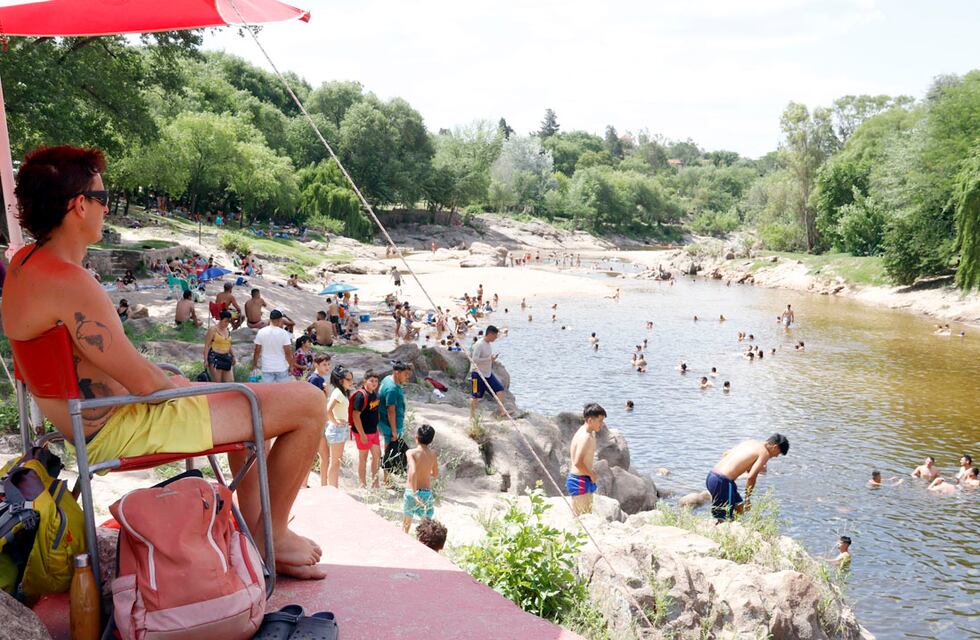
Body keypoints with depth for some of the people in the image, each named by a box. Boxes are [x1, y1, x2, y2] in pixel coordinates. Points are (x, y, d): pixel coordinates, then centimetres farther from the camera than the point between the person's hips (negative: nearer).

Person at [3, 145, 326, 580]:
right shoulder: (68, 282, -26)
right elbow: (143, 381, -24)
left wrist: (166, 380, 10)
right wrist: (177, 385, -2)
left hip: (94, 421, 11)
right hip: (120, 431, -11)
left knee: (245, 400, 30)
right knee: (307, 405, -11)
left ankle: (255, 538, 28)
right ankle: (273, 536, 10)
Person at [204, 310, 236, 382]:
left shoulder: (228, 330, 12)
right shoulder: (213, 330, -7)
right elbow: (207, 345, -8)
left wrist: (233, 355, 21)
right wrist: (206, 360, -14)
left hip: (226, 357, 7)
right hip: (215, 357, -7)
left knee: (231, 381, 2)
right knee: (216, 382, -6)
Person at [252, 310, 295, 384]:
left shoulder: (261, 332, -3)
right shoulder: (283, 333, -10)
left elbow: (257, 351, 0)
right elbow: (288, 352, -10)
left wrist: (254, 364, 13)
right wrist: (291, 365, 2)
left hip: (266, 368, 2)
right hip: (282, 368, -2)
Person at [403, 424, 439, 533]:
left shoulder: (411, 452, -13)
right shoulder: (433, 454, -1)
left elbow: (413, 472, -27)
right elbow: (435, 474, 10)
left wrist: (414, 494, -27)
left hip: (411, 491, -2)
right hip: (427, 491, 2)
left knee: (406, 523, 20)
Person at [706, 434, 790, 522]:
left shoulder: (751, 442, 18)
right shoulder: (764, 453, -5)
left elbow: (726, 454, 23)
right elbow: (751, 477, -15)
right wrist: (747, 499, -3)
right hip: (722, 482, -9)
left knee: (739, 507, 23)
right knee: (724, 520, -2)